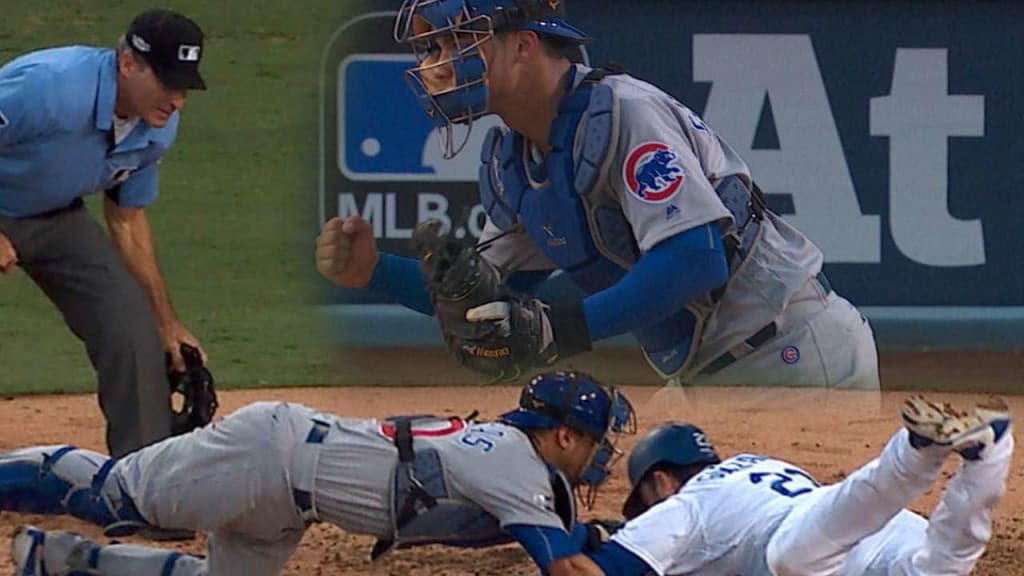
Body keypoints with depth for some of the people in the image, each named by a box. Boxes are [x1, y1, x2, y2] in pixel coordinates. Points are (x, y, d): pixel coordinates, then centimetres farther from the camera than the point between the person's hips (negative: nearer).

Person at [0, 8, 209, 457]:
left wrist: (166, 322, 5)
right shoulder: (51, 87, -35)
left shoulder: (158, 128, -10)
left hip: (58, 219, 6)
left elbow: (127, 220, 5)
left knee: (132, 331, -6)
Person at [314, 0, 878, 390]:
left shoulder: (623, 114, -21)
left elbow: (698, 259, -30)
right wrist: (372, 271, 0)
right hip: (703, 375, 10)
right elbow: (493, 291, 16)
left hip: (798, 355, -10)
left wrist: (562, 329, -35)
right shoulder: (508, 157, 8)